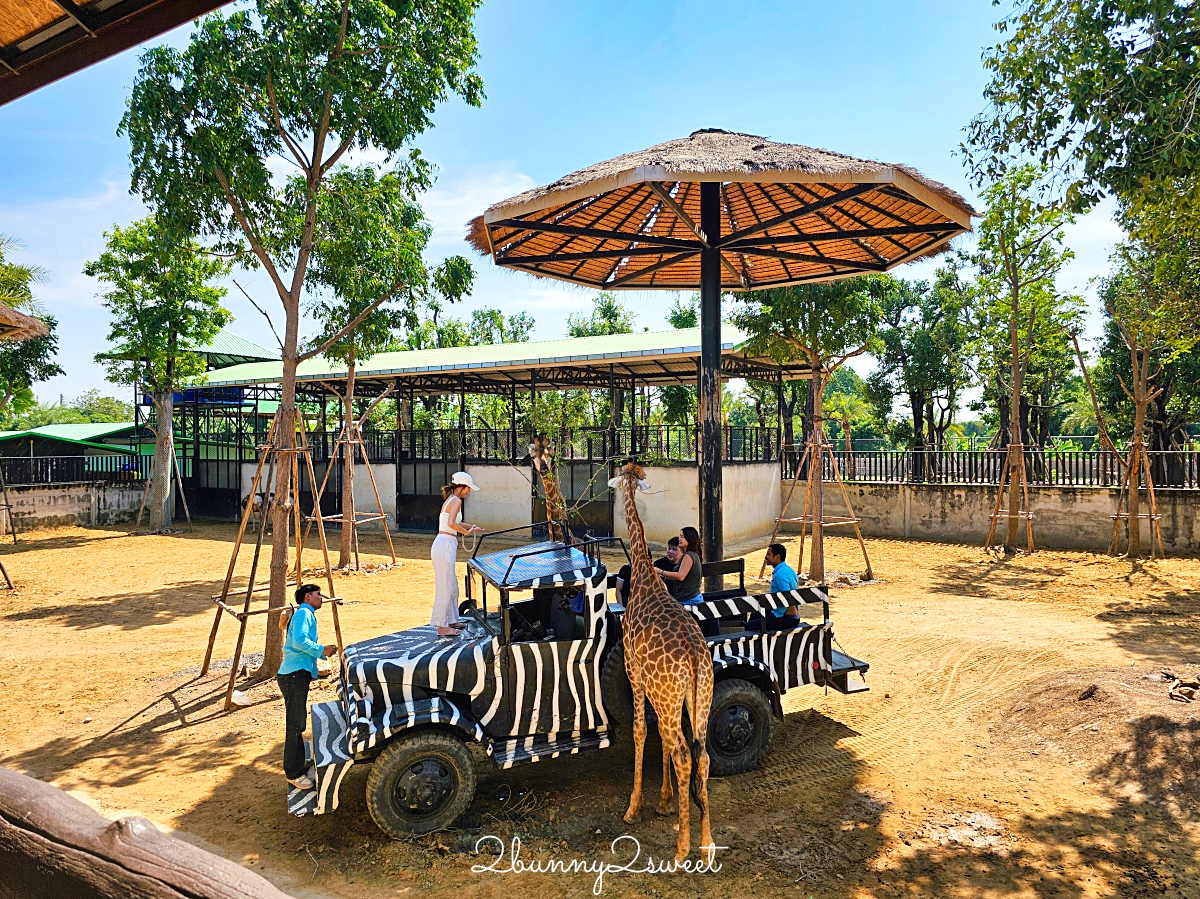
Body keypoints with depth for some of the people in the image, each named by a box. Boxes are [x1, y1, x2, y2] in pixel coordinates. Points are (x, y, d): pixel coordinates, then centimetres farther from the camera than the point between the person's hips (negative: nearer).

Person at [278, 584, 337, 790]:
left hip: (298, 674, 10)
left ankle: (297, 768, 26)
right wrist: (321, 650, -14)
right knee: (295, 725, -5)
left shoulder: (306, 614, 21)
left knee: (298, 724, 17)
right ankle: (294, 773, 1)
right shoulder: (304, 613, -9)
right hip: (294, 675, -10)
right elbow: (299, 641, -22)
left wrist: (324, 651, 9)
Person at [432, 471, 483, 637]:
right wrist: (466, 531, -13)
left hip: (445, 545, 10)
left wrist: (471, 527, 27)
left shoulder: (450, 499, 17)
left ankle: (451, 621, 28)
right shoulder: (456, 500, -12)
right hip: (445, 545, -10)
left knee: (452, 586, 18)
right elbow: (451, 524, -27)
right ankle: (442, 627, 5)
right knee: (445, 587, -2)